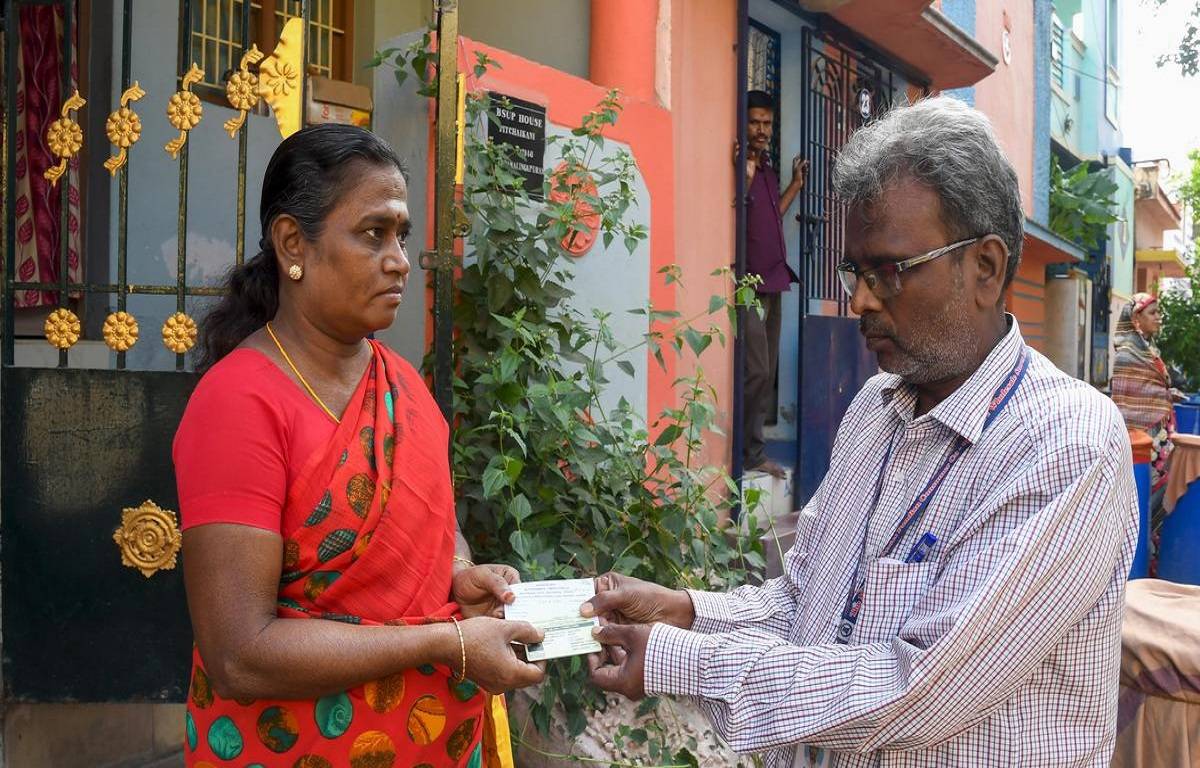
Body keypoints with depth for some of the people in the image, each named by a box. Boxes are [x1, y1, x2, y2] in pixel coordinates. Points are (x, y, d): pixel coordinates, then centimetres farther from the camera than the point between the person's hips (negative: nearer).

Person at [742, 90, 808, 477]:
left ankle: (754, 453, 15)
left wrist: (795, 184, 26)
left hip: (773, 282, 9)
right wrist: (746, 178, -29)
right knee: (755, 371, -12)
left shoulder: (768, 169, 17)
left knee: (767, 372, 10)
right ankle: (747, 453, -3)